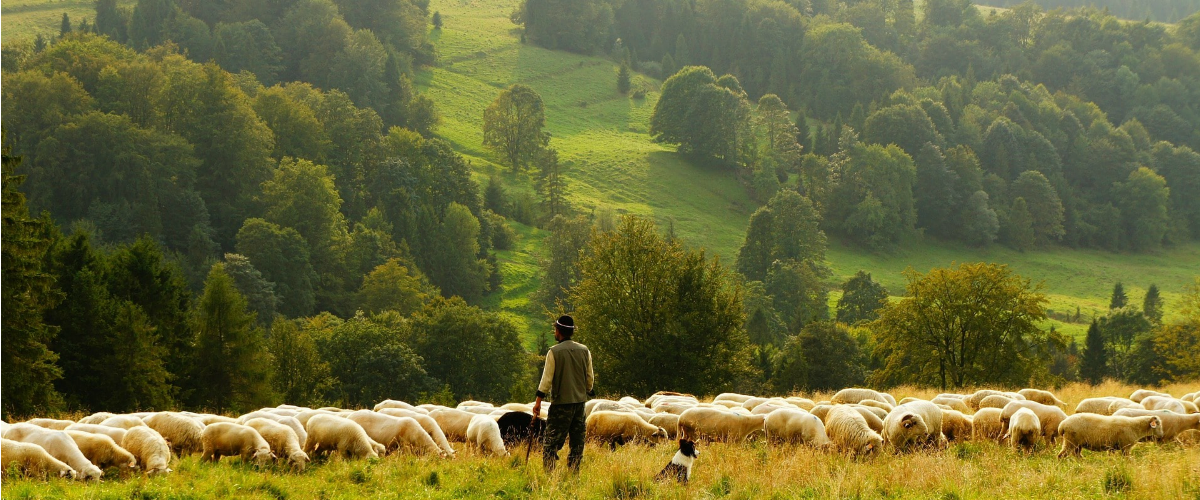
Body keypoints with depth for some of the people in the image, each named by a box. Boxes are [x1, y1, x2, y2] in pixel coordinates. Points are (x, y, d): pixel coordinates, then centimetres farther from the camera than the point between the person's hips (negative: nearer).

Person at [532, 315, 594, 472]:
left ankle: (549, 473, -8)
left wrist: (538, 401, -3)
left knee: (552, 441, -2)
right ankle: (574, 472, 9)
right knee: (577, 440, 10)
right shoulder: (584, 351, 5)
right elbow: (590, 378, 11)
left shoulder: (554, 352, -8)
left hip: (561, 402, -4)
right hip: (580, 400, 4)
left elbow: (547, 379, -8)